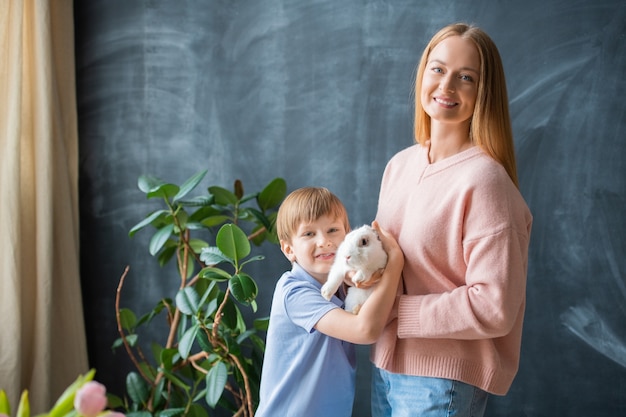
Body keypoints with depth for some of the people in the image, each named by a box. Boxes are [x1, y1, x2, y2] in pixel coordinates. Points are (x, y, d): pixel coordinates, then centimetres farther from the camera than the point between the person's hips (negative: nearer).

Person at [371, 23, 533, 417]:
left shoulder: (484, 180, -18)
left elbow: (494, 307, -21)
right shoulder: (400, 164, 3)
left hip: (443, 381, -6)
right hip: (385, 365, 6)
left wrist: (396, 310, -16)